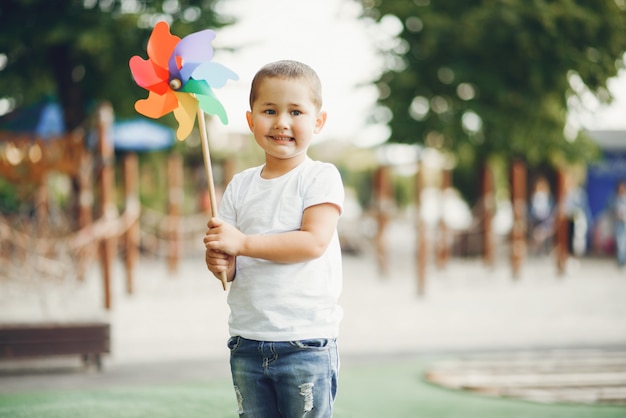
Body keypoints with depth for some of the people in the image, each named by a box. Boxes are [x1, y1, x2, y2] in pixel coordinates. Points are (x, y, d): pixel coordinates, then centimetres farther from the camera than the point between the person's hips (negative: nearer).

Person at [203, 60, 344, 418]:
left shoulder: (321, 177, -4)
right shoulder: (240, 186, 10)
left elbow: (314, 242, -17)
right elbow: (231, 264, 11)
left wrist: (242, 243, -19)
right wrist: (220, 263, -13)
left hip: (306, 342, -5)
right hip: (248, 342, 5)